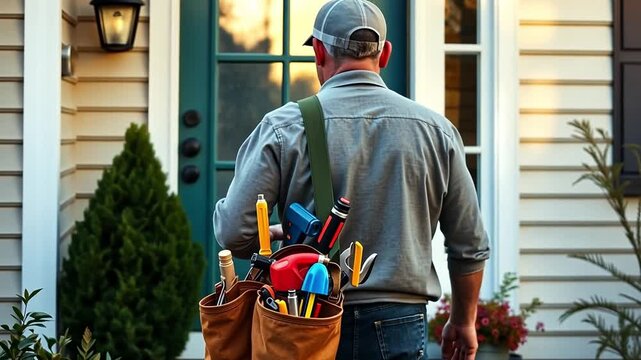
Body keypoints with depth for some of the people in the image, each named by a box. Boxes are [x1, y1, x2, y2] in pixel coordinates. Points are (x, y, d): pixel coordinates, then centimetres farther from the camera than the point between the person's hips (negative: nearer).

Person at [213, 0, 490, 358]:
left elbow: (233, 232, -9)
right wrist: (463, 322, 20)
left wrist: (275, 236, 13)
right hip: (401, 328, 1)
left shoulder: (285, 127, -5)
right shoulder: (436, 129, 2)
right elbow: (471, 246, 6)